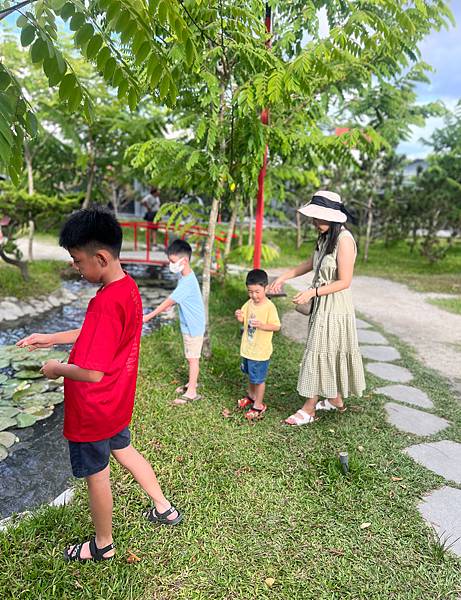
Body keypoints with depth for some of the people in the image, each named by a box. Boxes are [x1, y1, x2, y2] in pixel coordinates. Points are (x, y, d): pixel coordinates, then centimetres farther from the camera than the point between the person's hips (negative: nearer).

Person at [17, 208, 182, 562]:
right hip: (117, 402, 8)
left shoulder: (106, 302, -32)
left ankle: (102, 546, 40)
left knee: (97, 475, 14)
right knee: (123, 450, 28)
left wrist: (57, 369, -13)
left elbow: (92, 372, -32)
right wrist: (51, 339, 10)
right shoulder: (128, 287, -3)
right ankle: (164, 509, 43)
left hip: (93, 410, -8)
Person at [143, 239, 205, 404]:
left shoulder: (187, 282, -28)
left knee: (192, 358, 2)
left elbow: (169, 301, -26)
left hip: (194, 326, -9)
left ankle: (191, 392, 13)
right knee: (190, 357, 21)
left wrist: (149, 316, -22)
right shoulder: (184, 275, 2)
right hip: (188, 324, 9)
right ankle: (192, 383, 36)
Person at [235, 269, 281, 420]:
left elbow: (277, 326, -23)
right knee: (250, 375, 26)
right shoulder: (249, 303, 0)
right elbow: (243, 320, 10)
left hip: (261, 351, -7)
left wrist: (261, 325, -37)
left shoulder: (269, 307, -21)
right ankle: (251, 396, 49)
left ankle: (259, 405, 26)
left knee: (259, 379, 8)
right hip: (247, 348, 7)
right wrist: (239, 316, -13)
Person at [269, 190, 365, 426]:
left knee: (319, 354, 0)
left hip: (335, 308, -8)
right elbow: (312, 263, 20)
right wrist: (284, 277, 14)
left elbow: (344, 282, -21)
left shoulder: (344, 240, -20)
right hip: (322, 306, 9)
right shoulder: (326, 237, 6)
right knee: (328, 354, 18)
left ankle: (309, 408, 14)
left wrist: (312, 292, -21)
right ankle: (336, 400, 36)